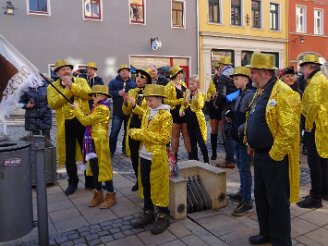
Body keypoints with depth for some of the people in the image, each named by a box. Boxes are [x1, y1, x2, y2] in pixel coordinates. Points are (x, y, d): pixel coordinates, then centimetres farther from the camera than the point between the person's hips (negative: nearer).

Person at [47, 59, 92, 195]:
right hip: (66, 124, 0)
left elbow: (88, 94, -14)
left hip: (83, 121, 0)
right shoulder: (52, 87, 4)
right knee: (69, 155, 9)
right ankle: (73, 182, 25)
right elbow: (52, 103, -12)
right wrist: (67, 90, -17)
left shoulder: (81, 81, 5)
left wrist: (72, 85, -18)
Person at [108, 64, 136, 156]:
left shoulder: (133, 83, 10)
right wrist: (117, 93, -18)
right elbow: (108, 92, -6)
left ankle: (125, 148, 25)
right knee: (114, 131, -1)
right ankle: (111, 150, 10)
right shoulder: (113, 82, 4)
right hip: (117, 111, -2)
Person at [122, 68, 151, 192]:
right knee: (133, 155, 11)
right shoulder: (131, 92, 10)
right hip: (132, 126, 6)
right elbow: (126, 112, 10)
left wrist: (134, 105, -23)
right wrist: (126, 103, -9)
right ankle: (138, 180, 30)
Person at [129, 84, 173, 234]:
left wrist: (144, 134, -21)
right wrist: (136, 133, -6)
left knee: (159, 186, 3)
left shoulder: (165, 115, -12)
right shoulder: (147, 113, 11)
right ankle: (148, 213, 31)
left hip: (157, 157, -7)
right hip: (144, 155, 7)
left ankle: (163, 216, 18)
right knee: (145, 185, 15)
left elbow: (165, 138, -19)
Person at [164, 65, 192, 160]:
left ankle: (190, 155, 15)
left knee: (187, 134, 9)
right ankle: (175, 156, 14)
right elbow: (166, 100, -17)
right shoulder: (169, 86, -10)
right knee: (175, 135, 4)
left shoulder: (183, 84, 13)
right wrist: (180, 101, -20)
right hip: (174, 113, -6)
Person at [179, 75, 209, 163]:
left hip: (197, 119, -6)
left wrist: (197, 96, -31)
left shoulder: (200, 94, -9)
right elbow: (184, 104, 17)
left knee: (201, 142, -6)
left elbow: (200, 106, -23)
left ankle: (206, 161, 5)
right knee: (192, 141, 14)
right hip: (189, 119, 6)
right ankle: (195, 159, 26)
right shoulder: (187, 93, 7)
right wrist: (182, 110, -2)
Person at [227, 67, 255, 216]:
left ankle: (247, 202, 6)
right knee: (241, 166, 19)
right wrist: (231, 118, 7)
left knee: (244, 168, -3)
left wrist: (241, 129, -21)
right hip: (238, 136, 9)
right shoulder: (240, 94, 12)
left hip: (245, 137, -9)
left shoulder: (251, 94, -16)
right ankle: (243, 192, 35)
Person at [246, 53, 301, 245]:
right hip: (259, 154, 9)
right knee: (260, 196, 19)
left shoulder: (283, 92, -18)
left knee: (277, 201, 5)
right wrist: (251, 145, 13)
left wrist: (274, 154, -19)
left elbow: (289, 130, -24)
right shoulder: (260, 92, 11)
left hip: (275, 157, -9)